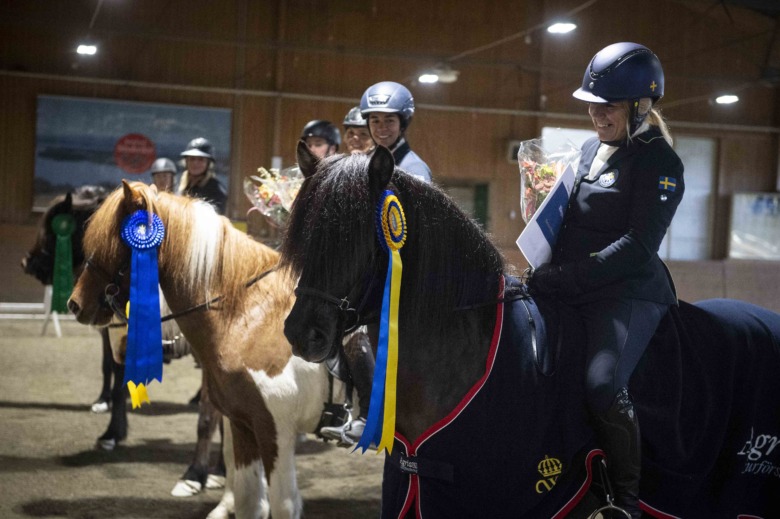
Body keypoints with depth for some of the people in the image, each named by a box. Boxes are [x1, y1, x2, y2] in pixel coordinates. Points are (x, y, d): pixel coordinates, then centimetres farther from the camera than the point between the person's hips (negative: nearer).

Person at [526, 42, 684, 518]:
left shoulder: (660, 162, -9)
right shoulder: (593, 149, 15)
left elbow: (637, 247, -18)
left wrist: (561, 278, -23)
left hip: (628, 293, -8)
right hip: (571, 292, 9)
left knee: (602, 383, -30)